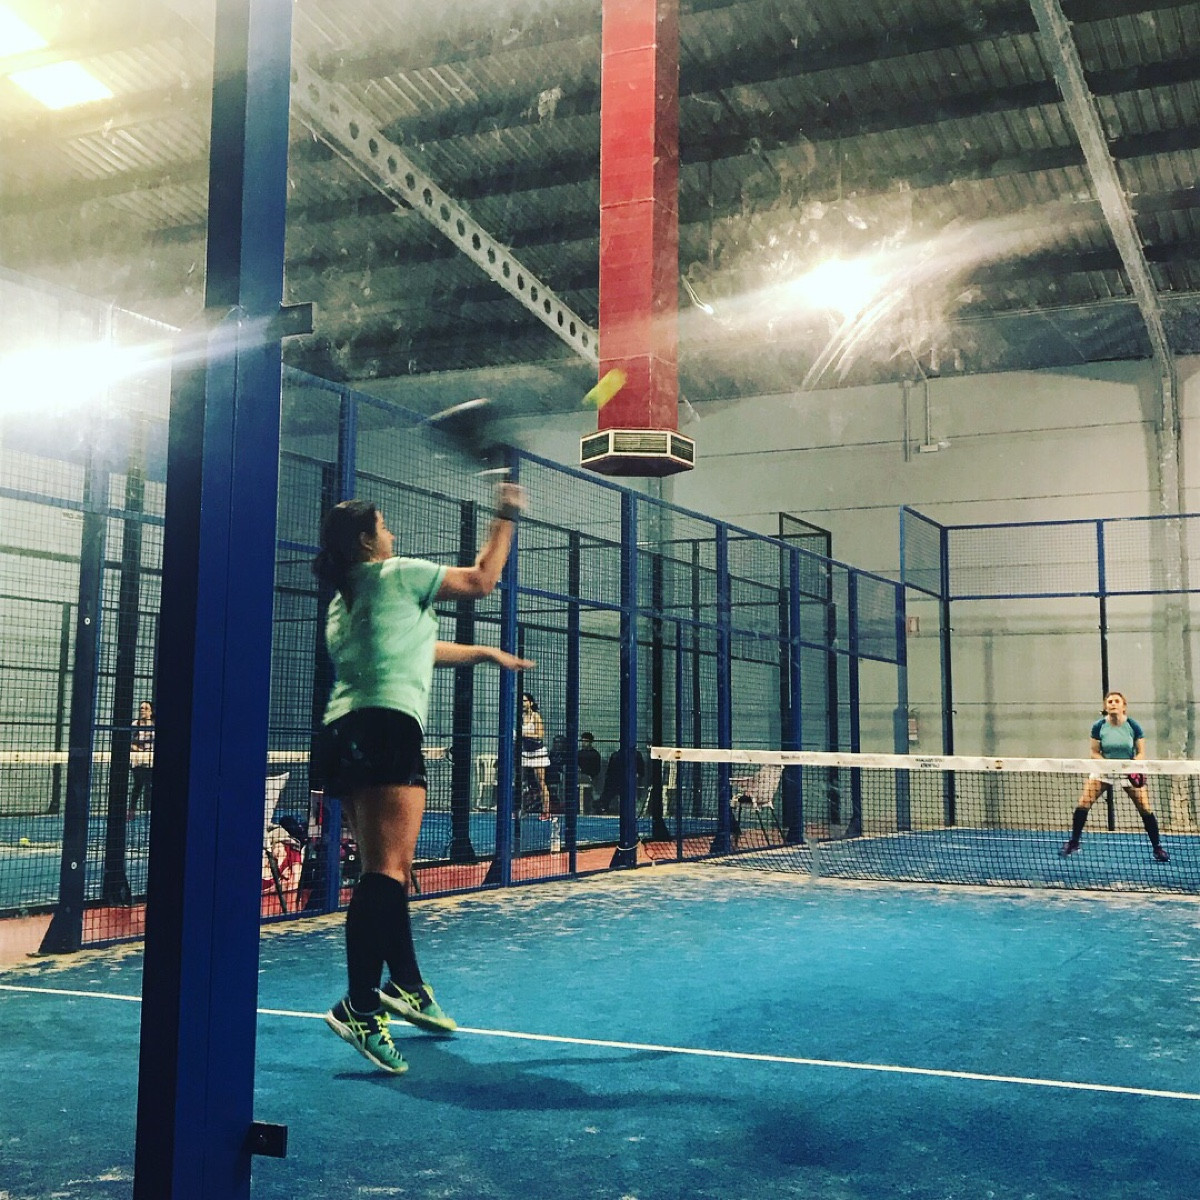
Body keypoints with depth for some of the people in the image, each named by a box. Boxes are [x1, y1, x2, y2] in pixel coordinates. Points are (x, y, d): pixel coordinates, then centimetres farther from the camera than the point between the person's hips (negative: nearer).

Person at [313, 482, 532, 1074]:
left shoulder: (343, 602, 26)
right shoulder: (398, 574, 3)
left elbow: (416, 648, 34)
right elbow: (481, 580, 10)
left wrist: (486, 654, 42)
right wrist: (505, 518, 21)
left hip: (342, 733, 9)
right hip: (387, 727, -9)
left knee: (387, 872, 15)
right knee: (386, 873, -15)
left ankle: (406, 986, 23)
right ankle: (360, 1005, -23)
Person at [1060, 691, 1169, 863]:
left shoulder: (1133, 726, -13)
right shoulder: (1098, 727, -11)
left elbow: (1141, 753, -7)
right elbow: (1095, 753, -5)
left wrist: (1135, 768, -25)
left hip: (1130, 772, 0)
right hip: (1104, 770, 1)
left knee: (1146, 810, -7)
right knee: (1082, 805, -10)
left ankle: (1157, 848, 12)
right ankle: (1073, 843, 7)